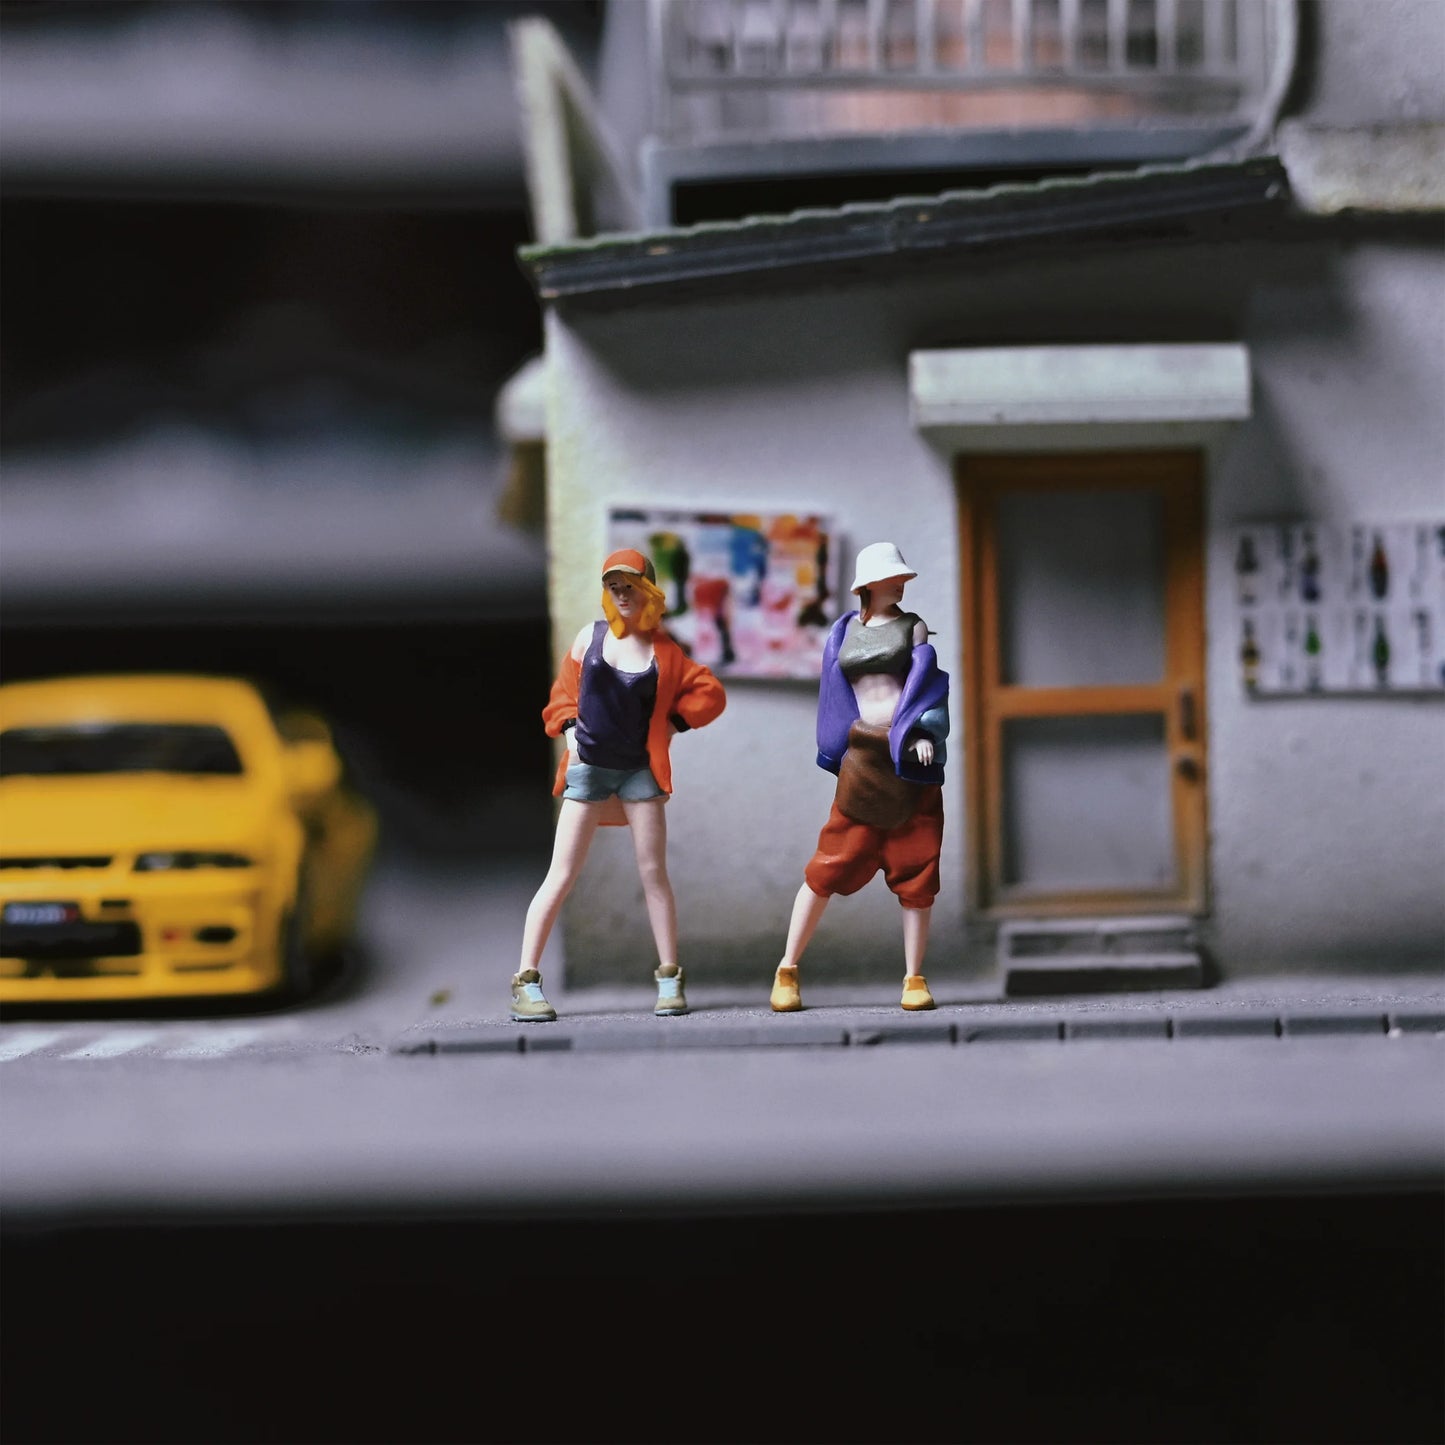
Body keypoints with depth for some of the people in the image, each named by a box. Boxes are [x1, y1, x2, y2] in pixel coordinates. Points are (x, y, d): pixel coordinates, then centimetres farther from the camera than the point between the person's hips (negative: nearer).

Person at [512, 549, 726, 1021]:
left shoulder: (664, 651, 2)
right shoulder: (591, 636, 5)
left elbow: (710, 693, 4)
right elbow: (565, 688, 13)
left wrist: (673, 723, -2)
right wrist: (570, 728, -1)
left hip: (639, 770, 0)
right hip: (588, 766, 0)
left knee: (653, 873, 0)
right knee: (561, 876, -4)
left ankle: (670, 980, 8)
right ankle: (526, 982, -3)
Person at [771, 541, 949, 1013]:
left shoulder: (913, 626, 9)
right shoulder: (844, 632, 14)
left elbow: (928, 682, -1)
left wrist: (923, 733, -15)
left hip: (912, 753, 0)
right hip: (863, 757, 1)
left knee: (916, 869, -1)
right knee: (831, 864, -3)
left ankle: (914, 979, 6)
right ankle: (787, 970, 4)